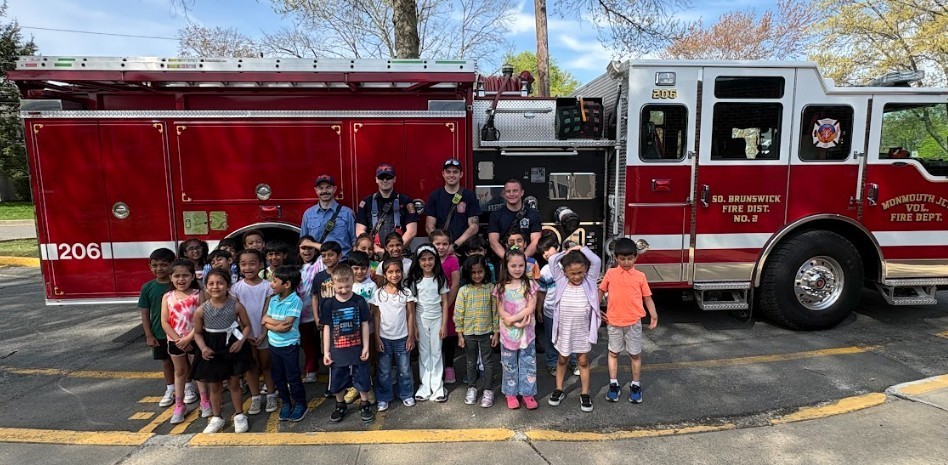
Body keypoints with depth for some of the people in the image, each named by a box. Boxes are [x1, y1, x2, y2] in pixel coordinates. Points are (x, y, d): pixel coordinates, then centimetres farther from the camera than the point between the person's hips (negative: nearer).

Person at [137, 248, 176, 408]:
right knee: (166, 362, 16)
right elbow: (145, 313, 0)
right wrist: (149, 335, -3)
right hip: (159, 334, 2)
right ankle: (170, 391, 31)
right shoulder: (147, 288, -4)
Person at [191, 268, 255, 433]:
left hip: (232, 347, -1)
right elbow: (198, 333, 1)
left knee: (234, 382, 11)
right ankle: (216, 418, 32)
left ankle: (239, 415, 28)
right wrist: (203, 348, -15)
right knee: (214, 386, 14)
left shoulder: (236, 305, -12)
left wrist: (241, 341, -17)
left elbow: (247, 325, -2)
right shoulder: (201, 310, -11)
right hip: (212, 349, 1)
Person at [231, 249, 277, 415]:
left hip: (264, 333, -1)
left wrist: (264, 333, -12)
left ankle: (271, 396, 22)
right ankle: (255, 398, 23)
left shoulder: (267, 286, -8)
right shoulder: (236, 287, -5)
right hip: (245, 334, 1)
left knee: (266, 365, 11)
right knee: (251, 366, 12)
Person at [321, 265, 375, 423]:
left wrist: (366, 347, -3)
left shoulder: (359, 301, -7)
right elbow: (327, 328, 0)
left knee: (362, 379, 10)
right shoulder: (329, 304, -5)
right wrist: (326, 352, 0)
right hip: (338, 351, 1)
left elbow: (365, 325, -1)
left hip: (357, 349, -1)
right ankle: (340, 406, 35)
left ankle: (365, 405, 30)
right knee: (337, 381, 14)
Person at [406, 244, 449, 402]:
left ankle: (437, 386, 14)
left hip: (437, 319, 0)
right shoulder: (414, 280, -4)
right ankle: (425, 386, 17)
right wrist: (413, 326, -6)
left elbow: (445, 303, -2)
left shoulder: (440, 279, -3)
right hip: (420, 320, 0)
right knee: (423, 353, 8)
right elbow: (411, 304, -2)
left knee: (436, 353, 6)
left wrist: (444, 324, -6)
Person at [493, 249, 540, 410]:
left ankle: (528, 393, 19)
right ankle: (511, 394, 23)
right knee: (509, 365, 11)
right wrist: (517, 323, -19)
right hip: (508, 333, 0)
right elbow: (501, 311, -7)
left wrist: (512, 318, -18)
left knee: (528, 364, 6)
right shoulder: (501, 287, -2)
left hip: (527, 332, 0)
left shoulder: (529, 285, -2)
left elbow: (531, 308, -10)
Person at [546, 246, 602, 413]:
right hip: (564, 330, 1)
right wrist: (567, 252, -4)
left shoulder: (589, 281, -7)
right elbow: (552, 260, -13)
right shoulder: (561, 280, -7)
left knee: (583, 361, 10)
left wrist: (581, 248, -11)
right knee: (562, 360, 17)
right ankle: (559, 390, 31)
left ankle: (585, 394, 22)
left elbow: (596, 261, -18)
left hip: (583, 330, 0)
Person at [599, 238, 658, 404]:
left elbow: (647, 297, 2)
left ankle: (635, 386, 23)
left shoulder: (640, 276, -2)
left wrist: (654, 315, -8)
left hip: (634, 322, 0)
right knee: (613, 353, 10)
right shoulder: (610, 273, -2)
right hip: (614, 321, 0)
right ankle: (613, 384, 22)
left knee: (635, 354, 9)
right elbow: (601, 291, 8)